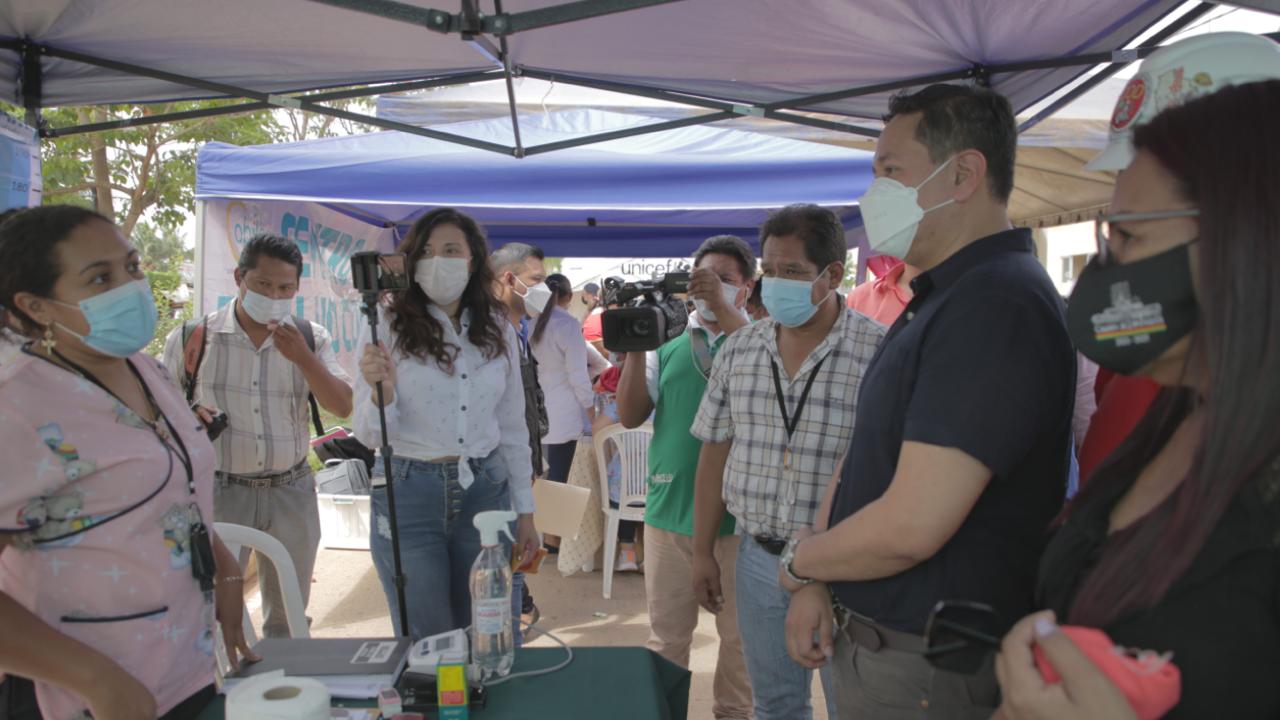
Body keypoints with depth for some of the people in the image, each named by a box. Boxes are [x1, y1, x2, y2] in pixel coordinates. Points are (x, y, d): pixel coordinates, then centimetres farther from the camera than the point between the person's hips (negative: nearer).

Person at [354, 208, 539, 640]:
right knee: (427, 644, 9)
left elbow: (512, 427, 10)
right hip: (408, 495, -3)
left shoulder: (498, 331, 5)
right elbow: (370, 434, -5)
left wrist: (525, 511, 10)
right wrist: (383, 392, -27)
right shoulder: (389, 328, -5)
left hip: (485, 491, 3)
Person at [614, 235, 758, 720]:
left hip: (739, 514, -2)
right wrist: (634, 347, -11)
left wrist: (725, 310, -26)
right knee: (666, 635, 14)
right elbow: (630, 416, 1)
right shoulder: (667, 346, 8)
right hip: (670, 509, 2)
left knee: (739, 634, 13)